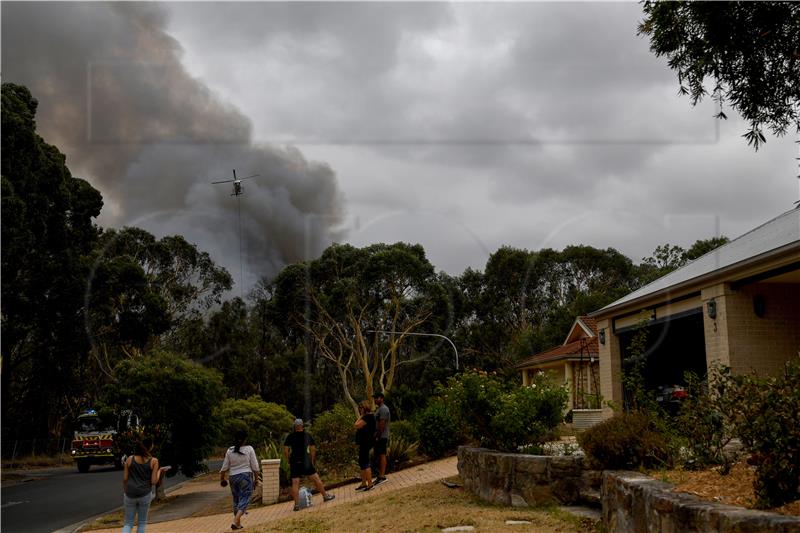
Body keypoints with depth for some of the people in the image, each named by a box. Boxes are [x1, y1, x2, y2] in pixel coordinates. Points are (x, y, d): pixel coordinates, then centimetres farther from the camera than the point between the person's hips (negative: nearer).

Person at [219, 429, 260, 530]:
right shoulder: (249, 449, -7)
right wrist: (256, 478, 6)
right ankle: (235, 521, -17)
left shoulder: (229, 451, -1)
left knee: (236, 500, 16)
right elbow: (254, 466, -5)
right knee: (244, 499, -1)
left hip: (233, 477, 4)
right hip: (246, 476, -3)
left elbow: (225, 467, 4)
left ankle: (238, 523, 23)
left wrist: (222, 478, 19)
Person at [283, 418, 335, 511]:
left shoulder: (290, 437, 1)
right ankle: (325, 496, 22)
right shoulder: (308, 436, 6)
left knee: (295, 483, 0)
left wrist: (288, 462, 7)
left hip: (294, 463, -1)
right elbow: (313, 450, 6)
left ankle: (297, 504, -4)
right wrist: (313, 461, 14)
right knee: (316, 478, 13)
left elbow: (285, 451, -3)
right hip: (306, 462, 1)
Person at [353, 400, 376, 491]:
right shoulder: (368, 416, 15)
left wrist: (361, 416, -15)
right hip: (364, 442, 11)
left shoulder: (368, 417, -17)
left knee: (365, 463, -7)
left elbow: (356, 425, -23)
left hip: (366, 442, -11)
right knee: (362, 462, 16)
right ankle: (363, 483, 23)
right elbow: (358, 426, 16)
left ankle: (370, 483, -3)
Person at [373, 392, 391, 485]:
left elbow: (382, 424, -21)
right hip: (378, 437, 10)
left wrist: (378, 436, -20)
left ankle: (382, 476, -8)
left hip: (381, 437, -10)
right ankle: (380, 475, 16)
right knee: (378, 456, 12)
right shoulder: (379, 409, 19)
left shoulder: (383, 409, -14)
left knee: (382, 455, -9)